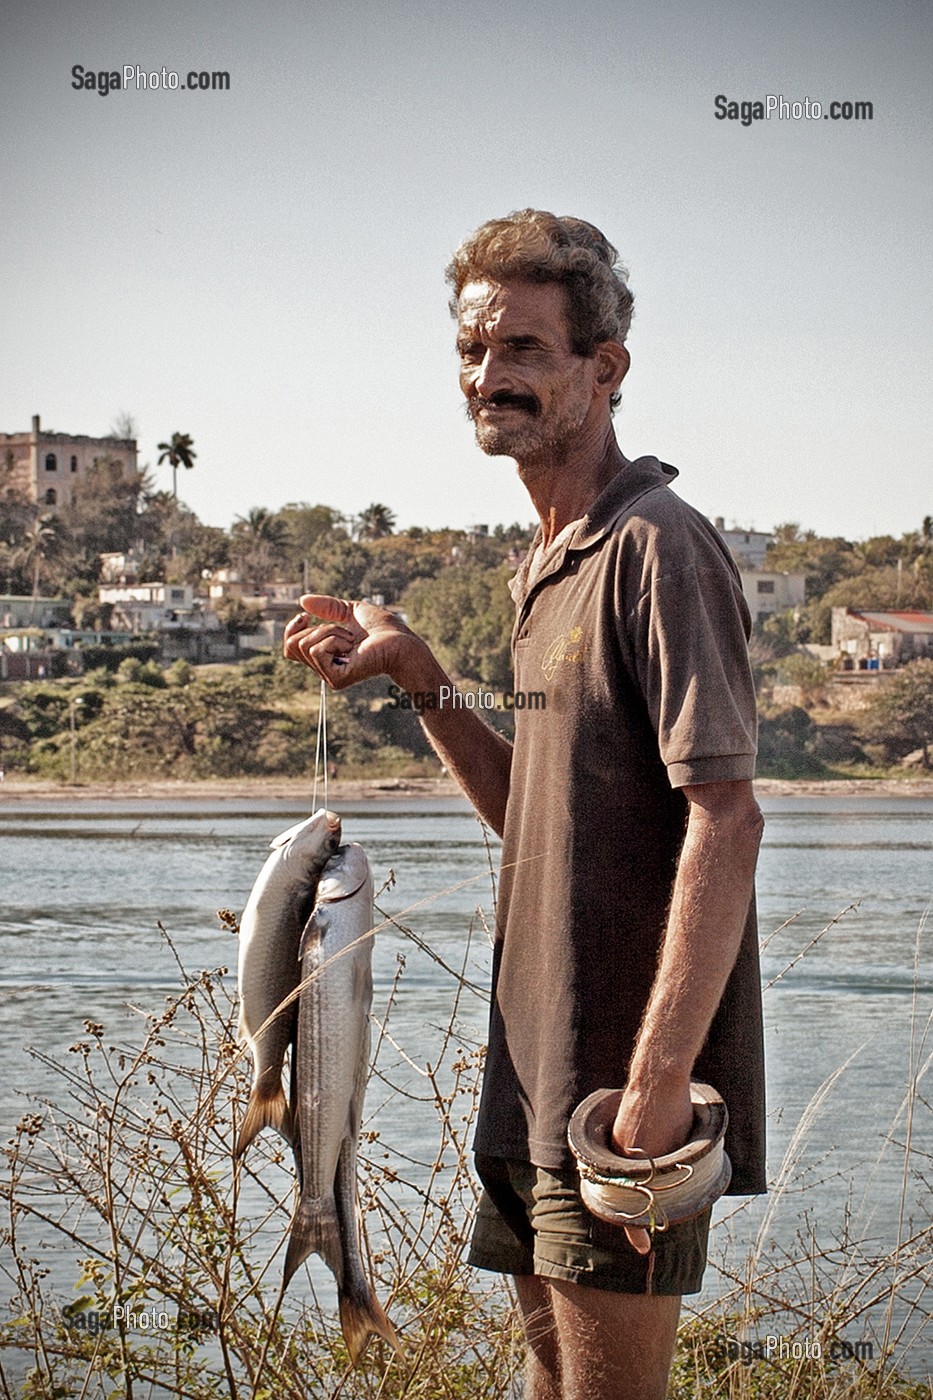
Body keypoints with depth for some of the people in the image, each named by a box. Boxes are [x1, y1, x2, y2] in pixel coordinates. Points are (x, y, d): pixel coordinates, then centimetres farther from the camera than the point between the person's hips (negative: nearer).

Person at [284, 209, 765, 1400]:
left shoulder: (654, 547, -14)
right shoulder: (548, 567, 15)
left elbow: (725, 820, -21)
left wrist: (656, 1081, -26)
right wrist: (412, 672, 8)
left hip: (626, 1093, -9)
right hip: (539, 1081, 9)